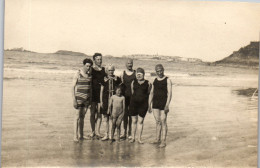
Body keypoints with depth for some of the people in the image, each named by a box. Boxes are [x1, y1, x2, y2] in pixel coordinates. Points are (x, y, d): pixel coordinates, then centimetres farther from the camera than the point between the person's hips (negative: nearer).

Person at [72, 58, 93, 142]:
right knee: (77, 117, -7)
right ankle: (75, 136, -6)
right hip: (79, 97, -5)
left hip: (87, 98, 5)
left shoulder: (90, 74, 8)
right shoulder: (78, 74, -9)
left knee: (82, 117, 11)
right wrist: (74, 99, -15)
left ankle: (81, 135, 17)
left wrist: (90, 98, 13)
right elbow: (73, 87, -9)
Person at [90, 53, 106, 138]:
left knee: (99, 112, -4)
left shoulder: (104, 69, 9)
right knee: (93, 112, 2)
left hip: (101, 93, 1)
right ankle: (93, 131, 10)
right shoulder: (91, 69, 3)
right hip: (93, 92, -1)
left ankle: (97, 130, -3)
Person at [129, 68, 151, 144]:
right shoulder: (133, 82, 7)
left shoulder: (147, 83, 2)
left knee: (140, 121, 1)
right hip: (134, 103, 2)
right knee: (134, 121, 6)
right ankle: (133, 137, 16)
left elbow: (148, 94, 8)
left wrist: (148, 104, 7)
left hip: (143, 104, -2)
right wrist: (134, 98, 11)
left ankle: (139, 138, 11)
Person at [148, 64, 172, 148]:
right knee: (157, 121, 10)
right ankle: (157, 139, 19)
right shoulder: (155, 80, 12)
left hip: (163, 103, -5)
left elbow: (169, 93, -11)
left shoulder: (167, 80, -4)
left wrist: (167, 105, -20)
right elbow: (151, 93, 15)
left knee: (163, 121, -5)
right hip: (155, 103, 5)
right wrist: (149, 105, 11)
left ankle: (164, 141, -1)